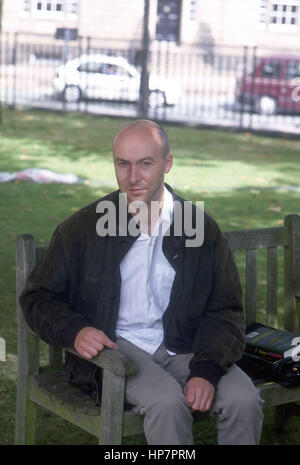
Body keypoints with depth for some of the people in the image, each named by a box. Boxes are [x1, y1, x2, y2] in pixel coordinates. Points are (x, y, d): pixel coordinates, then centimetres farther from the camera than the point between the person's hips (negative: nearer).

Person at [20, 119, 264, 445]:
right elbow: (38, 296, 5)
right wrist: (74, 330, -17)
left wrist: (206, 370, -14)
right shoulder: (83, 228, -1)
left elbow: (225, 310, 3)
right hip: (113, 346, -2)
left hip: (183, 349, 2)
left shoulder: (201, 227, 2)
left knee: (244, 400, -23)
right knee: (168, 401, -31)